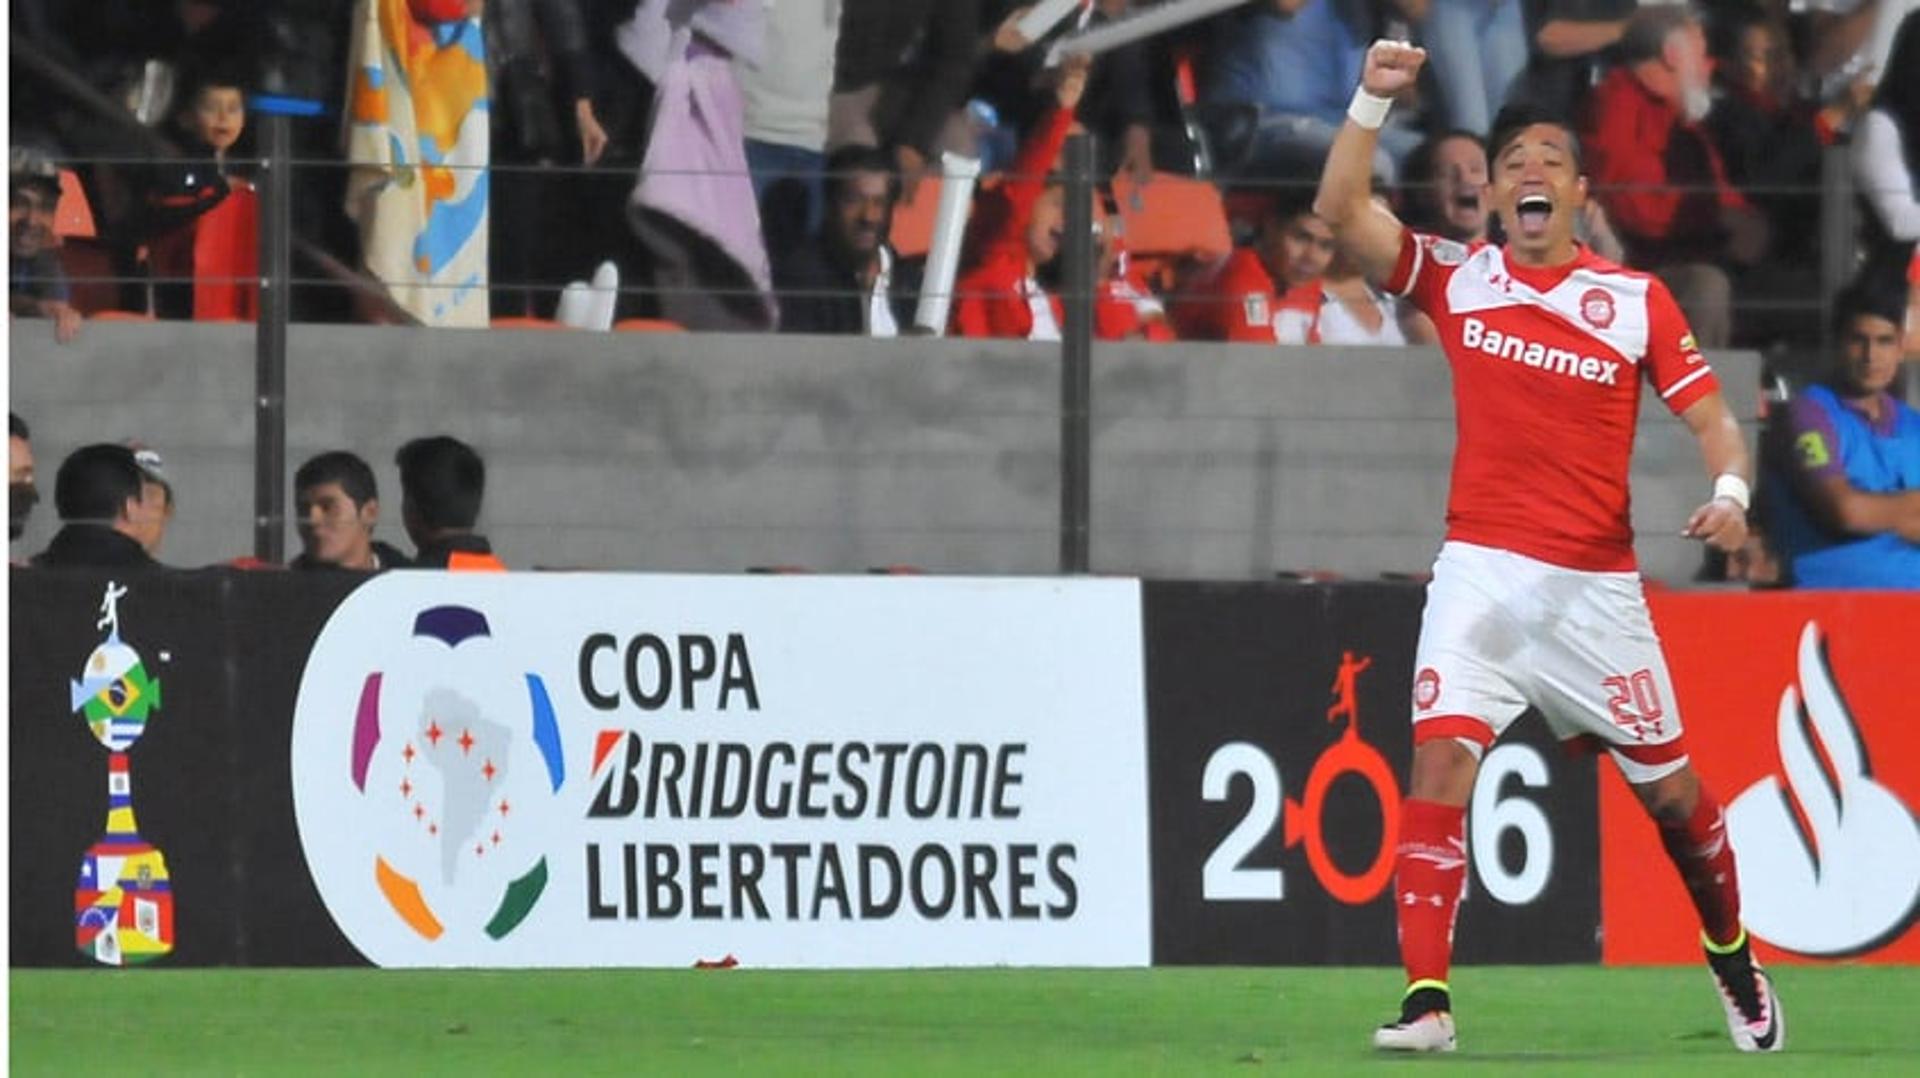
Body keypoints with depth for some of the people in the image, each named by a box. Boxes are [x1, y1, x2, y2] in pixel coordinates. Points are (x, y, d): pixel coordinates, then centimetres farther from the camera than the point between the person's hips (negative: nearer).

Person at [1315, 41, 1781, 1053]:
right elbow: (1343, 213, -7)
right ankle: (1427, 999, -21)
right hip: (1483, 570, 0)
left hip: (1597, 582, 0)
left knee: (1668, 787, 9)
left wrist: (1729, 489, -20)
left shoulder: (1637, 300, 1)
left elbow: (1711, 417, 1)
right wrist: (1373, 99, -16)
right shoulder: (1457, 279, 3)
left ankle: (1735, 963, 34)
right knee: (1441, 755, -19)